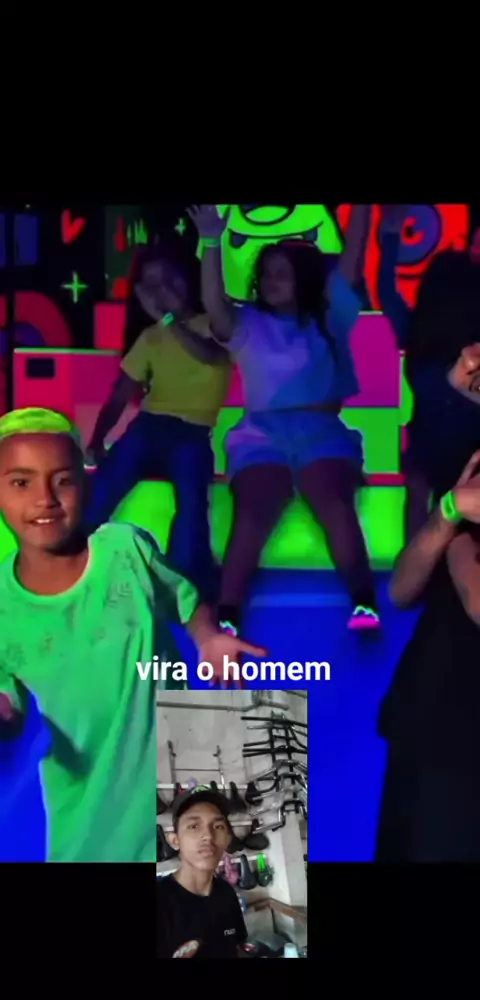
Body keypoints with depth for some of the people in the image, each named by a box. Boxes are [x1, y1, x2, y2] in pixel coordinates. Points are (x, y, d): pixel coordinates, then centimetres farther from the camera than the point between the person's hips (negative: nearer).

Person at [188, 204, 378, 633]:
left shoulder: (328, 317, 18)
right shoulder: (248, 325, 16)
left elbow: (352, 260, 11)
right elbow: (214, 307, -4)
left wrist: (362, 208, 5)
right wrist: (212, 243, -14)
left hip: (322, 429, 0)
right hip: (263, 432, 0)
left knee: (335, 504, -26)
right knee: (253, 513, -23)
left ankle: (364, 605, -29)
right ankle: (226, 618, -28)